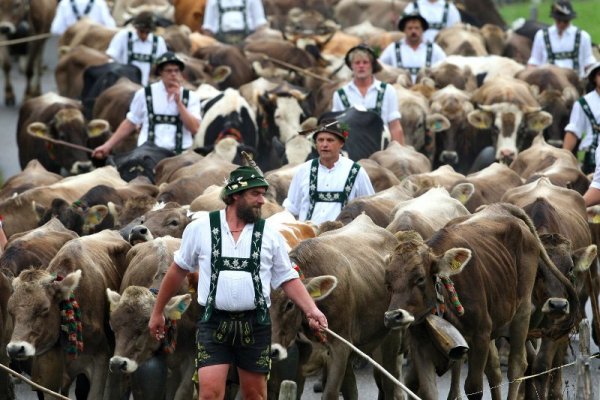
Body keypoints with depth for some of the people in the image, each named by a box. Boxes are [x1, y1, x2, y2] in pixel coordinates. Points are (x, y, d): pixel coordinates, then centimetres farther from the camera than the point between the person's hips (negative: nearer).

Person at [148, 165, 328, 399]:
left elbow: (288, 279, 8)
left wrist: (311, 310, -8)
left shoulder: (270, 235, 3)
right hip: (214, 324, -2)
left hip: (255, 325, 2)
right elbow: (178, 270, 12)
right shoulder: (200, 229, 1)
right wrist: (158, 312, 17)